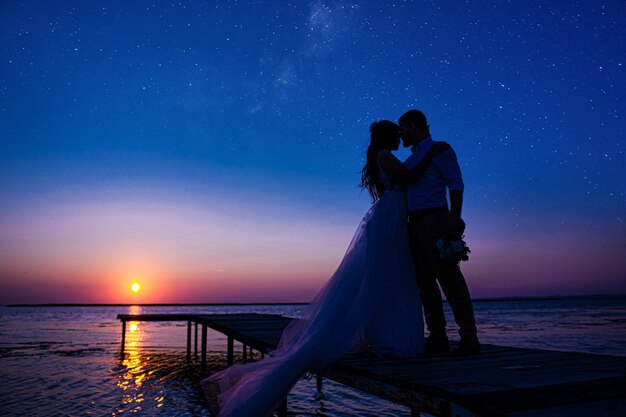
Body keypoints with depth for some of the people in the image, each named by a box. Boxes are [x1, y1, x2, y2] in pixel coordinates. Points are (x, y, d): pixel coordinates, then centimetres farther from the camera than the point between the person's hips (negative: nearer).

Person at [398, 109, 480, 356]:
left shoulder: (440, 150, 4)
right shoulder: (410, 160, 26)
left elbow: (456, 183, -8)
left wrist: (455, 217, -18)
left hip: (435, 220, -8)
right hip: (415, 224, 8)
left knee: (448, 276, -12)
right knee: (425, 282, 4)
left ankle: (469, 338, -9)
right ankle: (437, 338, 8)